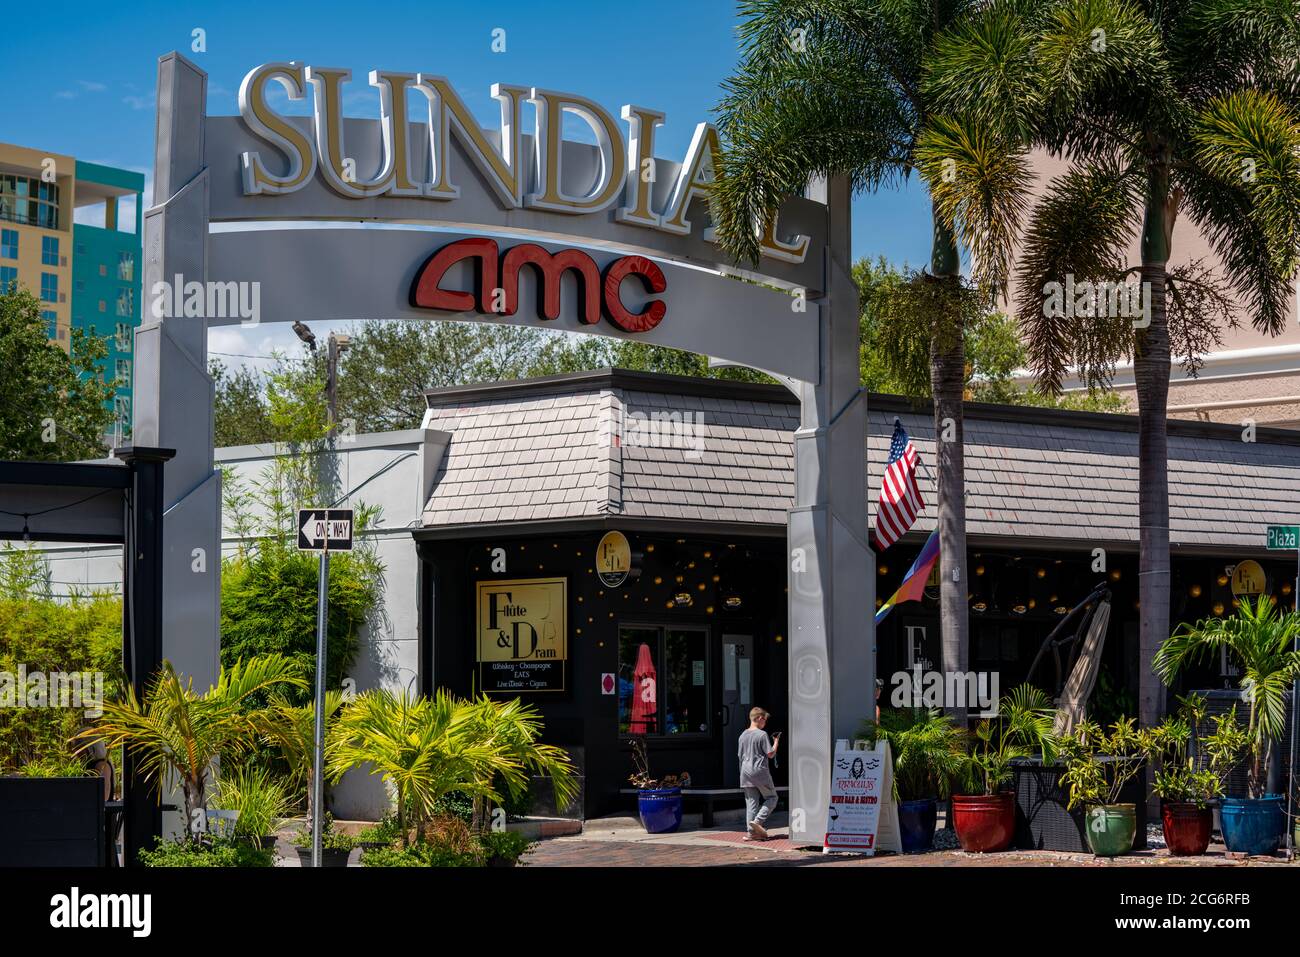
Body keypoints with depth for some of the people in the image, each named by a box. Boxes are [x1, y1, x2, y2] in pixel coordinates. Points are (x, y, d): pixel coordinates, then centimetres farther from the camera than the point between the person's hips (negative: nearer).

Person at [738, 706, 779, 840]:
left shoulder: (743, 735, 10)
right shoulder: (762, 734, -10)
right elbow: (770, 754, -10)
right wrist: (776, 741, 4)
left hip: (746, 773, 6)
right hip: (760, 771, -6)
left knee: (751, 802, 8)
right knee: (771, 798, 8)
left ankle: (751, 832, 4)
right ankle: (758, 821, -11)